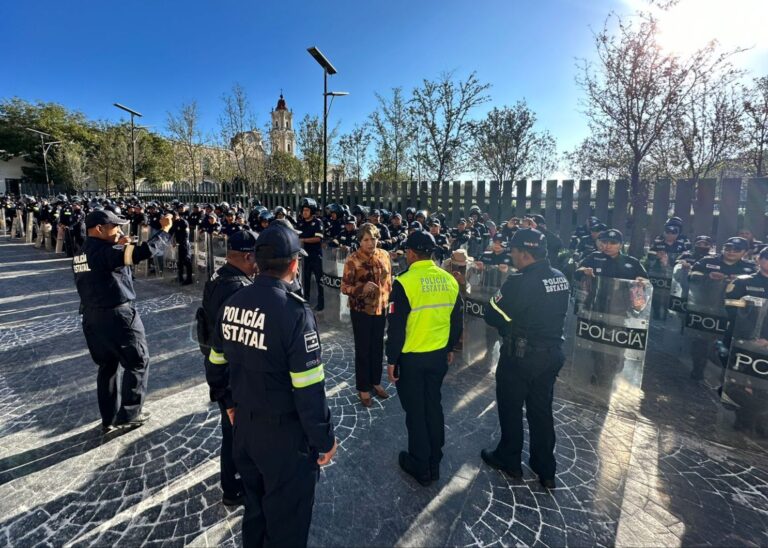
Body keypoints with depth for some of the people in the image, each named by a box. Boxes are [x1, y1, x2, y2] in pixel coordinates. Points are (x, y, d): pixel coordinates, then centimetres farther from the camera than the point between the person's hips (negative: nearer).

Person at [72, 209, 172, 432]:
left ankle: (108, 419, 27)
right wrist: (165, 230, -20)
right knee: (137, 362, 7)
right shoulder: (105, 251, -19)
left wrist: (118, 246, 7)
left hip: (92, 316, 9)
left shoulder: (81, 255, 9)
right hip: (117, 316, -9)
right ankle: (129, 414, 15)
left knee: (107, 366, 18)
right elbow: (143, 252, -31)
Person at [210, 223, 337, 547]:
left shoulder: (232, 304, -4)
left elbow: (218, 363, 8)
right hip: (284, 434, -7)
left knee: (254, 506, 29)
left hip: (244, 424, 7)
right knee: (286, 520, 16)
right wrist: (324, 438, -11)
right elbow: (309, 390, -23)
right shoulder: (294, 311, -25)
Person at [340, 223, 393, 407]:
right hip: (361, 310, -5)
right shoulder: (352, 260, -15)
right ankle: (363, 388, 24)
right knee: (363, 350, 8)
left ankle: (376, 382, 37)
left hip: (381, 308, 5)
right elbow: (344, 287, -14)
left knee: (377, 347, 17)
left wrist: (390, 301, 10)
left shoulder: (384, 255, 0)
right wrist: (362, 288, -31)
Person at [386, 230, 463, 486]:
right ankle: (434, 462, 36)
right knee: (434, 406, 20)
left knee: (415, 410, 12)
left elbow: (396, 326, -17)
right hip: (439, 355, 5)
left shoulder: (404, 282, -19)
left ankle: (420, 467, 28)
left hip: (412, 358, -5)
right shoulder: (449, 280, -2)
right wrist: (450, 348, 19)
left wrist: (391, 359, -6)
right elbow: (457, 321, 6)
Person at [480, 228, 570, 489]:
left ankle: (509, 460, 33)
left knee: (511, 409, 14)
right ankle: (546, 470, 33)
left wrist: (508, 324, 2)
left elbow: (492, 316, -17)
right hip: (552, 353, 7)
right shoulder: (560, 278, 0)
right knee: (541, 411, 19)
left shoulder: (519, 281, -23)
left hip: (520, 355, -7)